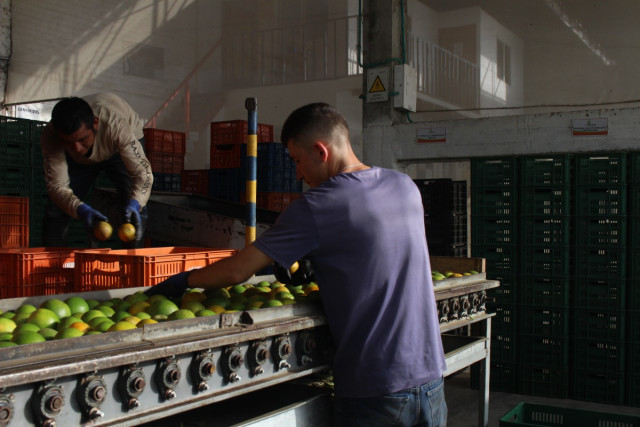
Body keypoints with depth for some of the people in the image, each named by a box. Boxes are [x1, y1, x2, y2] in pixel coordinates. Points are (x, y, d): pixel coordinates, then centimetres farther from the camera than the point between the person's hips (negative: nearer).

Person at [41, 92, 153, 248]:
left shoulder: (116, 125, -44)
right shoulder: (50, 136, -36)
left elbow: (143, 172, -41)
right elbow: (56, 185, -35)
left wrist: (134, 204, -60)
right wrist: (82, 211, -54)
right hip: (78, 160, 2)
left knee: (136, 207, -21)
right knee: (56, 207, -8)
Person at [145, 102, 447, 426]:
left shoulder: (316, 207, -15)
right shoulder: (406, 186, 3)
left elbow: (237, 271, -10)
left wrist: (183, 281, 7)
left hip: (373, 392, -6)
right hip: (430, 376, 6)